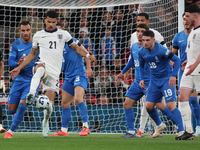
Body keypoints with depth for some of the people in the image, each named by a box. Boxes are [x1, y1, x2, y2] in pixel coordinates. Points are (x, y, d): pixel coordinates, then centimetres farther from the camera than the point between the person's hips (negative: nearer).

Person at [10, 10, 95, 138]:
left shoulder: (63, 34, 11)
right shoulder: (38, 35, 14)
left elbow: (76, 47, 13)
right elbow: (32, 54, 22)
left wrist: (87, 55, -6)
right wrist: (19, 68, 18)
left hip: (55, 71, 1)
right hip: (43, 66, -1)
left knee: (49, 102, -5)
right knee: (40, 69, -41)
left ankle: (45, 122, 23)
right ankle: (31, 94, -60)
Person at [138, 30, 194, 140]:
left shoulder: (161, 50, -22)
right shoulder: (142, 53, -3)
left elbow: (177, 60, -17)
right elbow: (141, 66, 17)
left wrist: (173, 75, -25)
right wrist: (142, 79, 4)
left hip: (166, 79, -6)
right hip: (154, 80, 6)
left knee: (171, 105, -19)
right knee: (148, 106, 2)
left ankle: (182, 132, -19)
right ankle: (159, 125, 30)